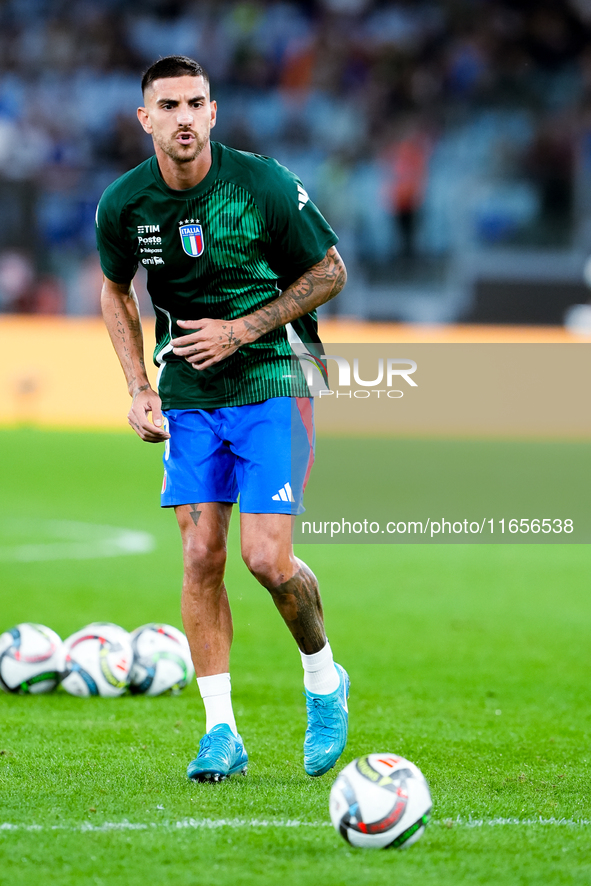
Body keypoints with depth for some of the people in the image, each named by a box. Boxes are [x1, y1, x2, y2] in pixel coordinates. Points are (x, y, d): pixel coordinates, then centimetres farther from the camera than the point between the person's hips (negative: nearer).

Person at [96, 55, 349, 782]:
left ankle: (323, 679, 16)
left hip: (271, 382, -3)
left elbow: (329, 271, -3)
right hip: (187, 398, 3)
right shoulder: (123, 204, -4)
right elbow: (115, 291, 15)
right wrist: (139, 388, 5)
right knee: (200, 555, -3)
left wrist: (241, 330, -12)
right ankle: (220, 732, 5)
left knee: (266, 558, -12)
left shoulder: (263, 184, -15)